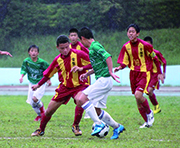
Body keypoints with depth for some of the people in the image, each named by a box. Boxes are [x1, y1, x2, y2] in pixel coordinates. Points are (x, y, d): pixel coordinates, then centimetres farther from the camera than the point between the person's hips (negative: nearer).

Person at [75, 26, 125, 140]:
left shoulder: (95, 46, -10)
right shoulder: (92, 48, 19)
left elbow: (108, 57, -24)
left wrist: (110, 72, -29)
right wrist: (87, 74, 24)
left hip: (104, 80, -10)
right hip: (102, 81, 10)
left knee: (82, 98, -15)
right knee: (97, 110, 10)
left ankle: (98, 124, -15)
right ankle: (117, 127, 16)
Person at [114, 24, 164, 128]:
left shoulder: (145, 45, -12)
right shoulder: (126, 47, 1)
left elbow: (154, 58, -1)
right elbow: (125, 63, 5)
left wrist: (160, 73, 2)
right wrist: (120, 68, -17)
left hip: (144, 73, -5)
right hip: (133, 74, 5)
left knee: (138, 95, -24)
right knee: (138, 102, 6)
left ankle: (149, 113, 2)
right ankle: (147, 122, 20)